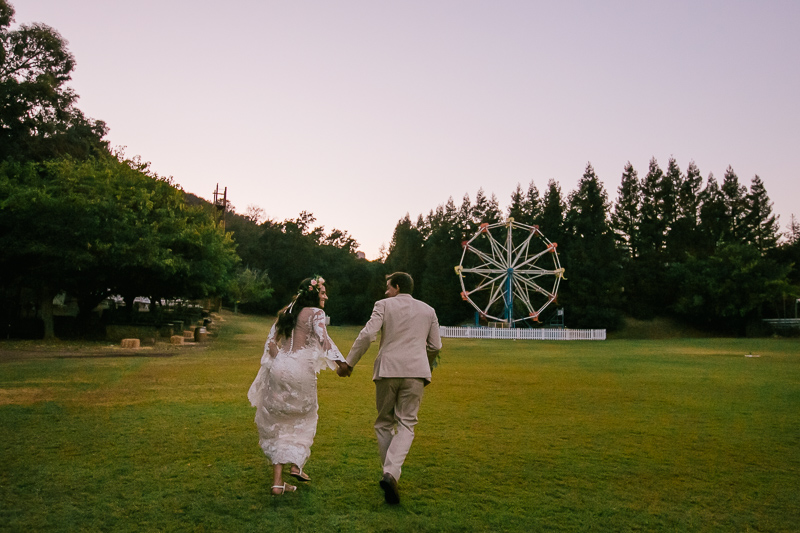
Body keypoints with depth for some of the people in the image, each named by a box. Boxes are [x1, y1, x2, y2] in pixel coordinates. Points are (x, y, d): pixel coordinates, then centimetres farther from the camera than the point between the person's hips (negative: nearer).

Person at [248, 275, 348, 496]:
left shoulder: (285, 312, 15)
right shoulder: (315, 313, -3)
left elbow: (271, 342, 13)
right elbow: (323, 339, -19)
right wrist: (341, 362, -24)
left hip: (279, 367, 5)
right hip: (301, 369, -5)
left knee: (278, 423, 12)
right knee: (303, 418, 21)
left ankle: (278, 480, 9)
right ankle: (296, 463, 12)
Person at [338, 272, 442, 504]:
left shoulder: (384, 305, 4)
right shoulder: (428, 311, 13)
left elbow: (367, 335, -7)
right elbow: (435, 347, 14)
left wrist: (349, 363, -2)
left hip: (387, 370, -1)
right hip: (416, 371, 1)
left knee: (384, 423, 14)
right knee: (406, 425, 1)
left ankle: (390, 474, 15)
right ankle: (391, 474, -17)